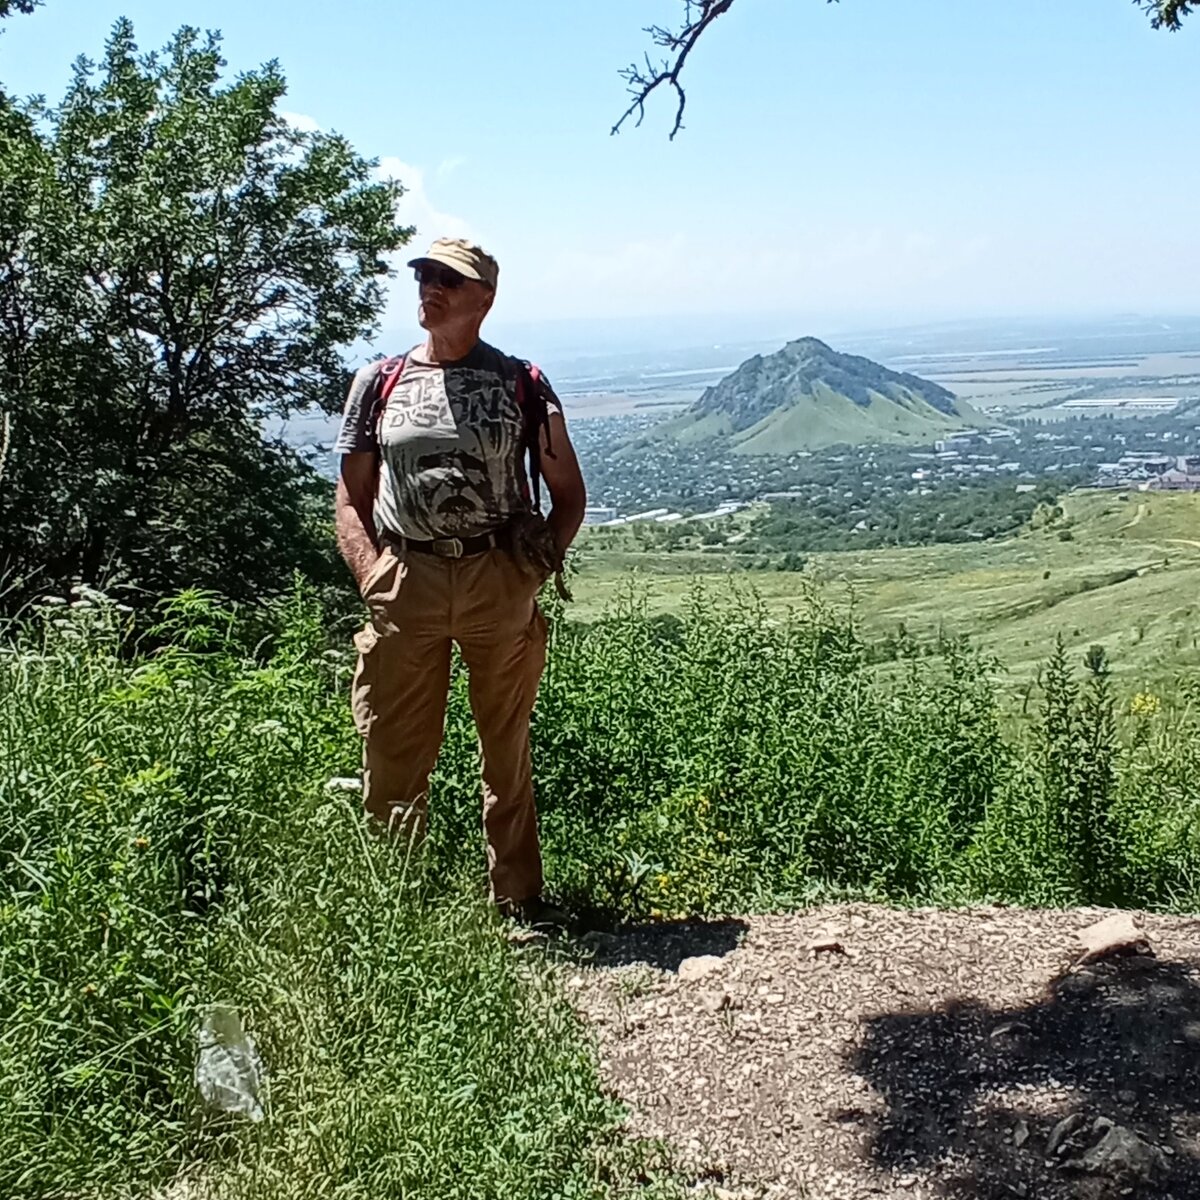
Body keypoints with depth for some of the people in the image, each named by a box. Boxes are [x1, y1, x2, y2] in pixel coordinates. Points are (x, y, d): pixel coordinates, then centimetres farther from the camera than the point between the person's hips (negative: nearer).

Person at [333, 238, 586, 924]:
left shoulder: (521, 384, 8)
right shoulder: (380, 382, 12)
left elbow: (570, 493, 13)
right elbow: (352, 500, 11)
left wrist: (542, 561, -2)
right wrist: (373, 576, -4)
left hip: (501, 581, 0)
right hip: (405, 584, 1)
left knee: (509, 753, 8)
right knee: (395, 758, 1)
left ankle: (520, 901, 19)